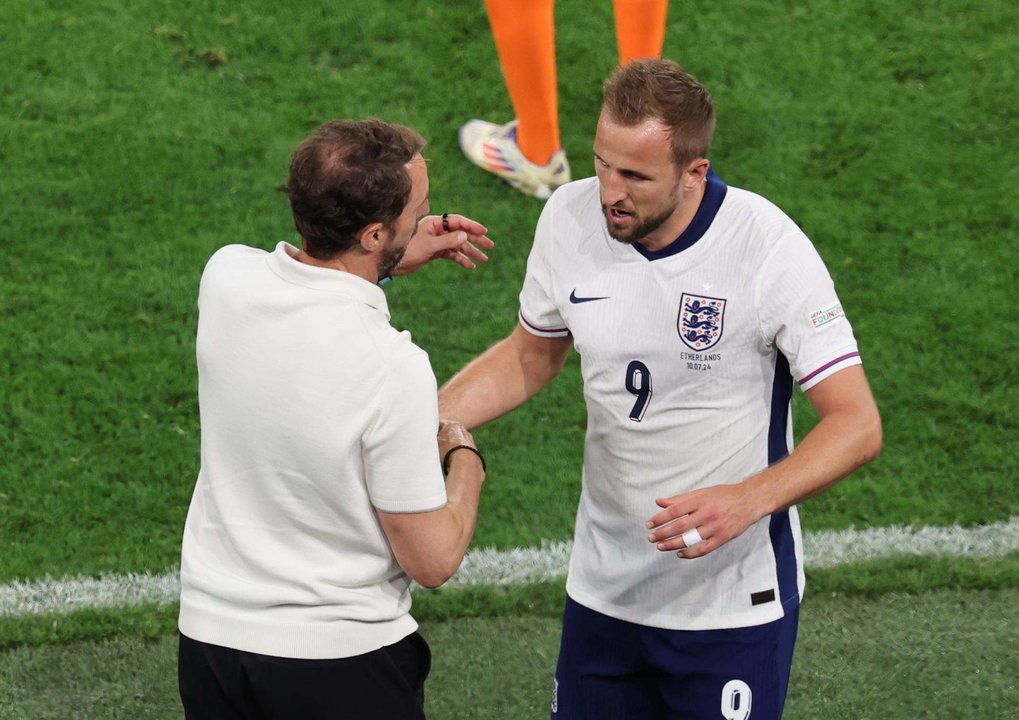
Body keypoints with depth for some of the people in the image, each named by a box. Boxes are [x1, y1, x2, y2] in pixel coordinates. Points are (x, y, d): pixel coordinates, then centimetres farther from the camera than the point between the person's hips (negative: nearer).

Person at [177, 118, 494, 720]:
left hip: (210, 632, 5)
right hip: (342, 664, -5)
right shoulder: (393, 367, -26)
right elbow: (433, 560, -16)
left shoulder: (226, 276, -10)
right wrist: (465, 456, 1)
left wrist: (394, 260, 13)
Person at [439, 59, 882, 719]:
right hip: (603, 586, 4)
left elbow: (857, 425, -19)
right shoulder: (570, 218, -7)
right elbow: (531, 354, 11)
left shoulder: (768, 248, -21)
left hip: (733, 600, -4)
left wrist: (748, 500, -34)